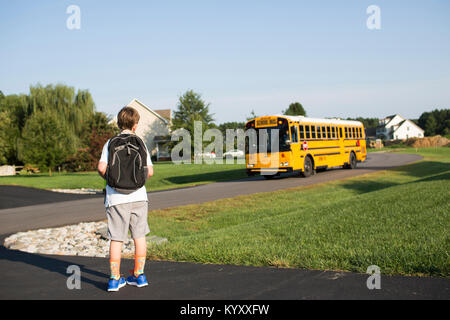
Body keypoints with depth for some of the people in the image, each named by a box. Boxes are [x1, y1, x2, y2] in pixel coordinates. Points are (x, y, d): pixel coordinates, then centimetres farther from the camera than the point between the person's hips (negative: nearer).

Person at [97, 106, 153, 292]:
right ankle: (139, 275, 19)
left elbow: (101, 168, -11)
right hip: (138, 196, 1)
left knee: (116, 239, 5)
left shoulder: (111, 143, 0)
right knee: (139, 236, 12)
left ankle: (114, 279, 8)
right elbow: (149, 171, -1)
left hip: (116, 198, -1)